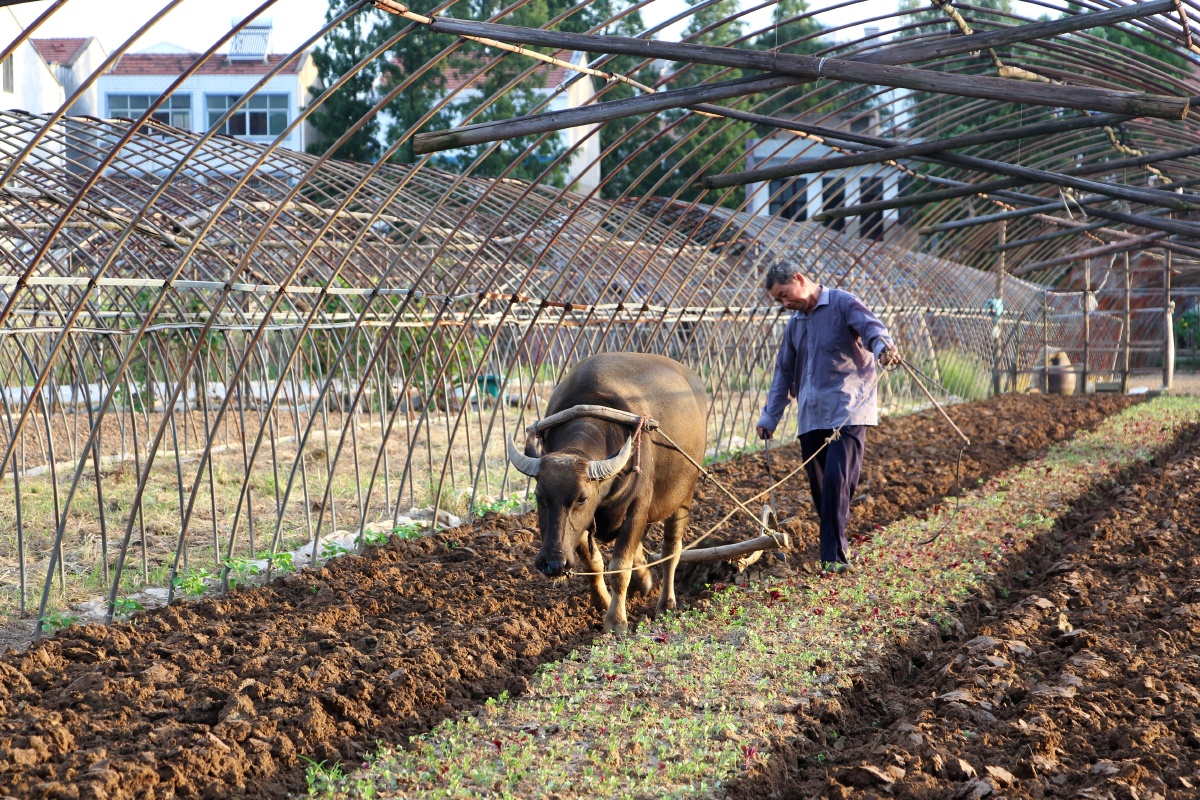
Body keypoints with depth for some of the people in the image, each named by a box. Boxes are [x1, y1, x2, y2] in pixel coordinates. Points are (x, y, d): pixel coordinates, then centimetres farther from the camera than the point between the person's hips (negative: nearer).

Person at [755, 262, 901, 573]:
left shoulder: (842, 304, -3)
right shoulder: (795, 323, 19)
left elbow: (871, 326, -21)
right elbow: (784, 372, 25)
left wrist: (882, 346, -44)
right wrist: (769, 417, 22)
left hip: (847, 412, -7)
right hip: (810, 416, 7)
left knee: (836, 480, -17)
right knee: (819, 486, 5)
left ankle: (834, 556, -15)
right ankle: (837, 544, 18)